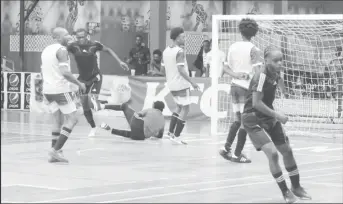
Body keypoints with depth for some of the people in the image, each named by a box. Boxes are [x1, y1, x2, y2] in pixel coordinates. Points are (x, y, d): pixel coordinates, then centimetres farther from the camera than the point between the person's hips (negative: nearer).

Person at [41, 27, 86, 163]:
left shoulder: (46, 50, 14)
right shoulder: (61, 50, -12)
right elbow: (65, 72, -22)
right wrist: (79, 84, -12)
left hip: (48, 89, 8)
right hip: (61, 89, -8)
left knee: (57, 121, 14)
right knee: (72, 119, 0)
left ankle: (55, 153, 8)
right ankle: (55, 150, -9)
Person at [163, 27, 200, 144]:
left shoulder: (166, 51, 9)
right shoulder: (180, 51, -17)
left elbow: (163, 68, 15)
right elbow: (181, 70, -24)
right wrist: (192, 83, -21)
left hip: (171, 84, 8)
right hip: (181, 84, -8)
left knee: (179, 107, 23)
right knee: (185, 109, 0)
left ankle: (171, 132, 18)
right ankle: (176, 136, -4)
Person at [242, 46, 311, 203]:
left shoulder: (276, 75, 1)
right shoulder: (261, 76, -24)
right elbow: (256, 102, -26)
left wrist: (275, 116, 7)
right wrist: (276, 115, -22)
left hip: (269, 118, 8)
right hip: (253, 119, -8)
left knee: (287, 150, 13)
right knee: (272, 153, -20)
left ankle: (296, 187, 31)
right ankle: (285, 191, -5)